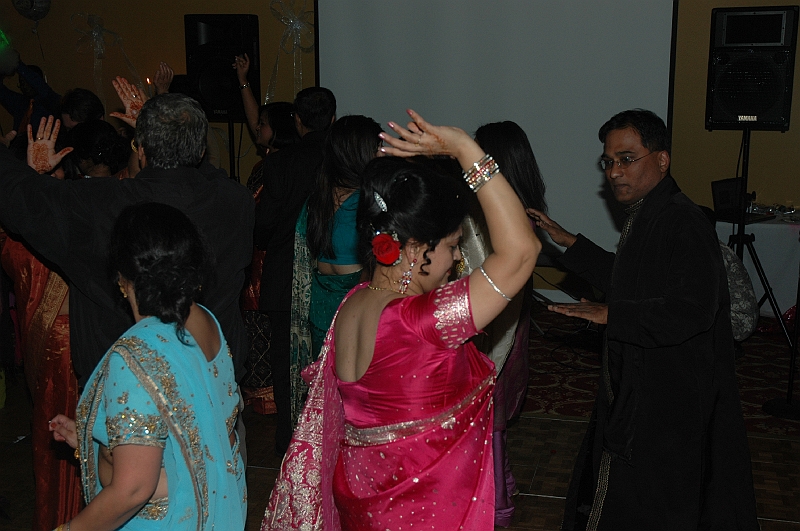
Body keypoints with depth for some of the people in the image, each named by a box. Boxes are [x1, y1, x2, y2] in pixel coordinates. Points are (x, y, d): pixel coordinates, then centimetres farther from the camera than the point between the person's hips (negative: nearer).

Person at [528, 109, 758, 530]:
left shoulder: (681, 223, -23)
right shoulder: (646, 215, 9)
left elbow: (693, 309, -34)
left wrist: (611, 314, -30)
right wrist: (569, 242, 18)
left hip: (668, 400, -10)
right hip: (636, 389, 10)